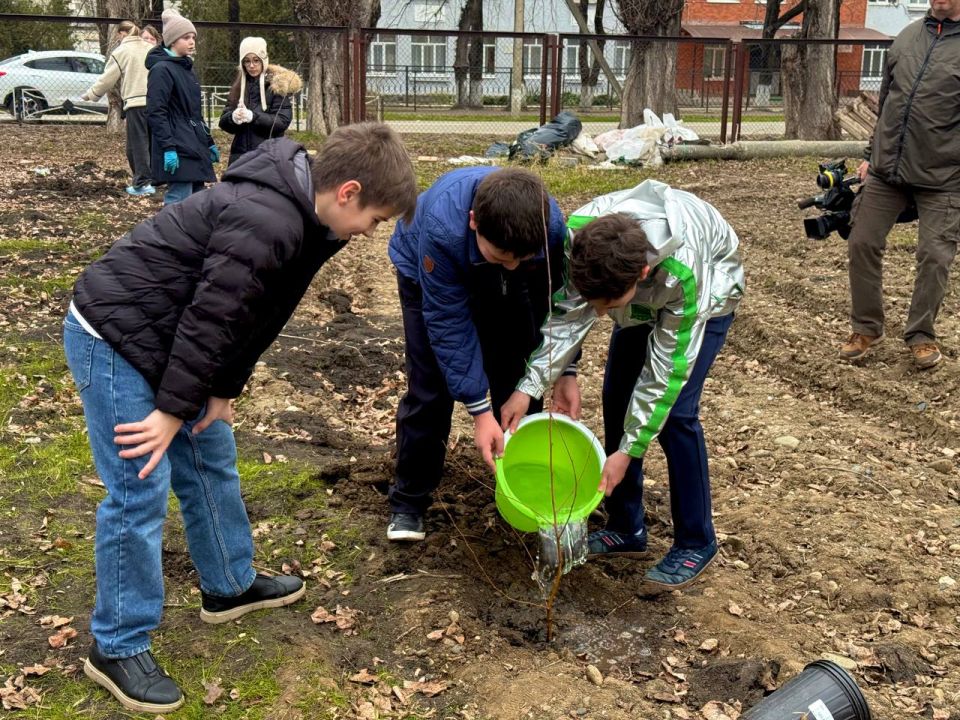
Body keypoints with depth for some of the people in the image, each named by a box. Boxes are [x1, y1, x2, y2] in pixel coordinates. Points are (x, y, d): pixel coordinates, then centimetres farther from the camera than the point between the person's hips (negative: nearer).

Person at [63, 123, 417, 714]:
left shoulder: (302, 218, 4)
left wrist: (221, 393, 8)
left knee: (212, 459, 18)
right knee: (141, 490, -5)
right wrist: (173, 410, -18)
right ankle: (117, 646, 10)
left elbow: (255, 316, 9)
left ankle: (229, 586, 35)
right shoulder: (267, 223, -29)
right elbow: (211, 318, -26)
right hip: (113, 339, -10)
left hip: (167, 339, 10)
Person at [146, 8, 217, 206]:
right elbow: (155, 112, -17)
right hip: (177, 150, -9)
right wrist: (168, 148, -24)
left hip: (194, 147, 9)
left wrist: (209, 143, 23)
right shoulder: (161, 69, -10)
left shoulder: (186, 68, 18)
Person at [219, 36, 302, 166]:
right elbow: (224, 121, 8)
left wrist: (253, 116, -24)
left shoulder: (278, 84, -2)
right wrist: (233, 117, -16)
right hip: (240, 154, 4)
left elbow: (283, 121, -11)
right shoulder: (239, 85, 12)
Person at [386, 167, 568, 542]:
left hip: (503, 288, 3)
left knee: (517, 384, 0)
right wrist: (480, 410, -33)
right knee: (430, 390, -6)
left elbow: (556, 299, -17)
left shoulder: (552, 224, -37)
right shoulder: (442, 227, -45)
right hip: (429, 274, -2)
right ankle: (408, 501, 10)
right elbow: (449, 322, -35)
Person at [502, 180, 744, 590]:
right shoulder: (580, 233, -36)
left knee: (676, 412, -16)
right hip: (646, 295, 5)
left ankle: (696, 543, 1)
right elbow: (568, 312, -23)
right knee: (617, 398, 0)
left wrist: (628, 451, -28)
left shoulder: (683, 272, -44)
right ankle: (626, 528, 15)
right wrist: (529, 387, -32)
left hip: (708, 293, -5)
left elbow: (666, 369, -33)